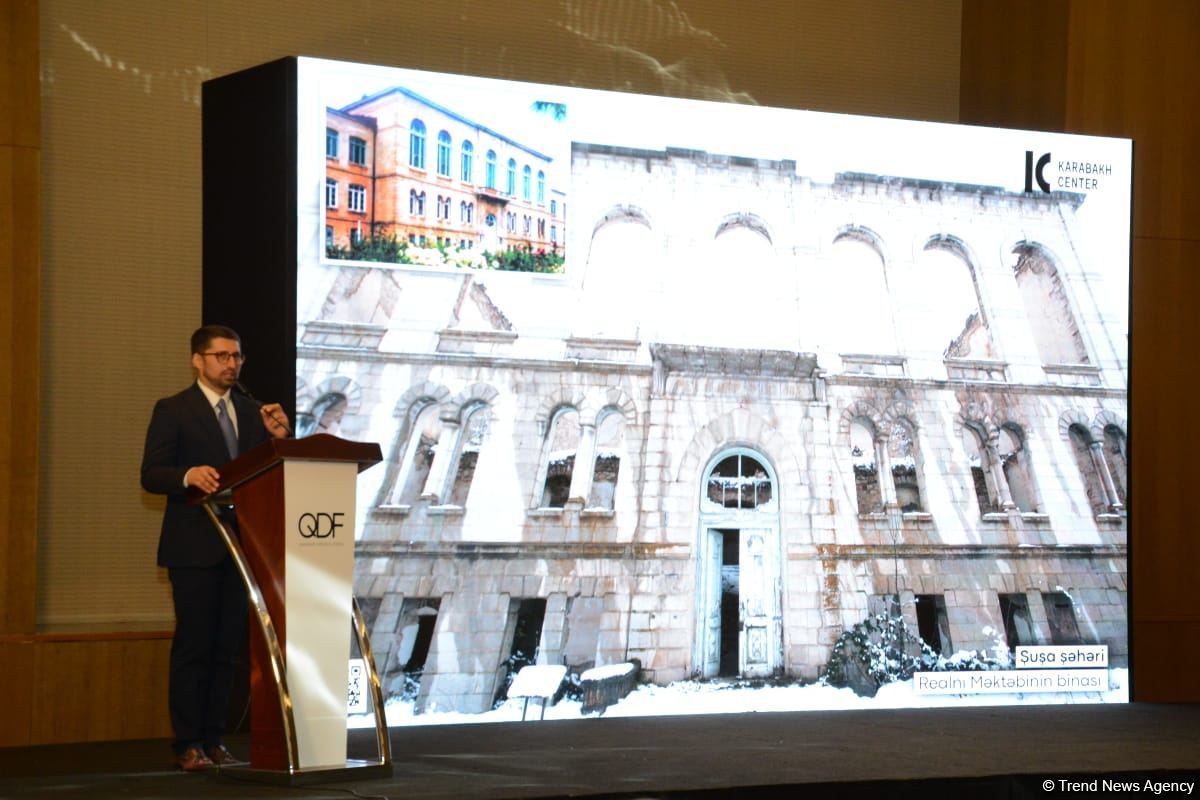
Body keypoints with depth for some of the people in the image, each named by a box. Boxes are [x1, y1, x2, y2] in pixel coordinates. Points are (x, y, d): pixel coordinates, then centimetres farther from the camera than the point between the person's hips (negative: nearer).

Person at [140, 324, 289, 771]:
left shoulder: (251, 413, 15)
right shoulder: (173, 411, -1)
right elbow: (151, 475, -8)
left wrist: (277, 438, -4)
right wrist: (188, 475, -27)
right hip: (194, 547, -5)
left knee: (228, 646, 7)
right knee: (193, 645, -5)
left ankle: (214, 740, 13)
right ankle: (187, 745, 0)